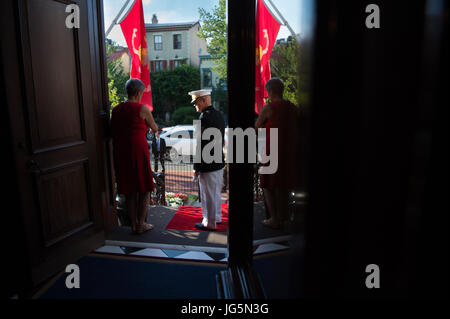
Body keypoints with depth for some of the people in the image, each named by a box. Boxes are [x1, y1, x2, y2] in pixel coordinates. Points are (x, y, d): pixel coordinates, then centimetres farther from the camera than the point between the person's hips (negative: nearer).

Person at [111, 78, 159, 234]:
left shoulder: (116, 109, 8)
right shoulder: (142, 109, -7)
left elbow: (113, 133, 11)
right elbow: (155, 129, 6)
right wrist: (152, 127, 28)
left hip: (120, 153, 6)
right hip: (138, 151, -6)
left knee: (129, 191, 14)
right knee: (144, 189, 8)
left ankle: (133, 224, 22)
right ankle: (141, 225, 14)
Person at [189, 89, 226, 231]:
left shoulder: (205, 117, -18)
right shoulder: (219, 115, 10)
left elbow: (202, 145, -21)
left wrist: (196, 167, -15)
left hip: (208, 164, -9)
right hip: (219, 161, 9)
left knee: (208, 194, 3)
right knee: (216, 192, 20)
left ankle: (209, 223, 14)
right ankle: (216, 217, 35)